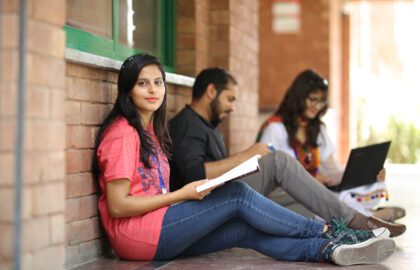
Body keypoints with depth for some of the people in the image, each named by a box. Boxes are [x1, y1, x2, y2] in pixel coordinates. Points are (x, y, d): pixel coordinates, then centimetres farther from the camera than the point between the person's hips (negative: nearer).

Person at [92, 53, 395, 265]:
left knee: (245, 229, -12)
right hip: (137, 232, -9)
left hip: (161, 230, 9)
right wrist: (183, 194, -14)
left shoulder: (150, 132, 20)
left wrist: (192, 192, 1)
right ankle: (327, 233, -9)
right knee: (237, 194, -15)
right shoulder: (122, 134, -11)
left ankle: (329, 250, -27)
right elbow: (118, 206, -17)